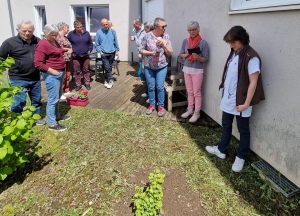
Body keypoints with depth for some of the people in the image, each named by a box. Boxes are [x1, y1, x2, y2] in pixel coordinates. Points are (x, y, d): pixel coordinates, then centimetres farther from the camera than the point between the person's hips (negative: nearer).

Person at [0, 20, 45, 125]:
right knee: (19, 103, -5)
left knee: (37, 100, 17)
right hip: (18, 79, -5)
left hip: (35, 78, 5)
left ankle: (36, 118, 36)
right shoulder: (10, 42, -9)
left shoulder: (38, 41, 5)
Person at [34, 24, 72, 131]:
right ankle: (52, 124, 4)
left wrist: (66, 49, 18)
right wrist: (52, 71, -24)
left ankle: (57, 115, 38)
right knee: (53, 99, -5)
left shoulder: (53, 41, 10)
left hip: (60, 73, 10)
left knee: (58, 96, 21)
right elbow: (38, 64, -23)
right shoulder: (42, 45, -18)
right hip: (51, 75, -10)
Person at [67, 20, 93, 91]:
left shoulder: (86, 33, 2)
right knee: (77, 71, 6)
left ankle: (87, 83, 23)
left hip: (85, 56, 1)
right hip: (75, 56, -1)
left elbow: (90, 43, 12)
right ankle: (78, 84, 17)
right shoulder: (71, 34, -4)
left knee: (86, 70, 10)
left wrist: (89, 50, 2)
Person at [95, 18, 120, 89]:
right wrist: (100, 51, -8)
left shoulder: (112, 31, 1)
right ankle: (110, 80, 4)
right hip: (104, 54, -2)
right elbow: (96, 44, 0)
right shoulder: (99, 32, -3)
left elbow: (116, 42, 6)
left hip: (112, 53, 2)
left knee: (109, 67, 11)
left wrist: (117, 51, 2)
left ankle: (107, 80, 25)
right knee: (107, 68, -9)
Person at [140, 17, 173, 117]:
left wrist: (164, 45, -20)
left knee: (160, 87, 2)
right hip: (149, 67, 0)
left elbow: (170, 53, -4)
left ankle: (161, 106, 18)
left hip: (162, 67, 0)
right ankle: (152, 105, 27)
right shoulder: (147, 36, -8)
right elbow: (141, 50, -5)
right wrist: (151, 53, -18)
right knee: (151, 87, 10)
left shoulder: (166, 37, -4)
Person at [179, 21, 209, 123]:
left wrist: (197, 57, -28)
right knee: (189, 91, 15)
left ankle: (197, 113, 11)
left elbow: (205, 59, -9)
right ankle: (190, 109, 28)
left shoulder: (203, 43, -10)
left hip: (197, 71, -4)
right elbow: (181, 55, 9)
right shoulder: (185, 41, 3)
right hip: (186, 69, 5)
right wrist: (187, 54, -12)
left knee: (196, 92, 1)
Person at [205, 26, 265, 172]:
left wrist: (246, 103, -20)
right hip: (228, 99, 8)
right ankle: (221, 150, 38)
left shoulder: (251, 57, -20)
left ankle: (241, 157, 26)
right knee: (226, 125, 21)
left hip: (240, 102, -8)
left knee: (243, 130, 10)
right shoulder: (234, 53, 6)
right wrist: (225, 92, 15)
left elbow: (253, 82, -20)